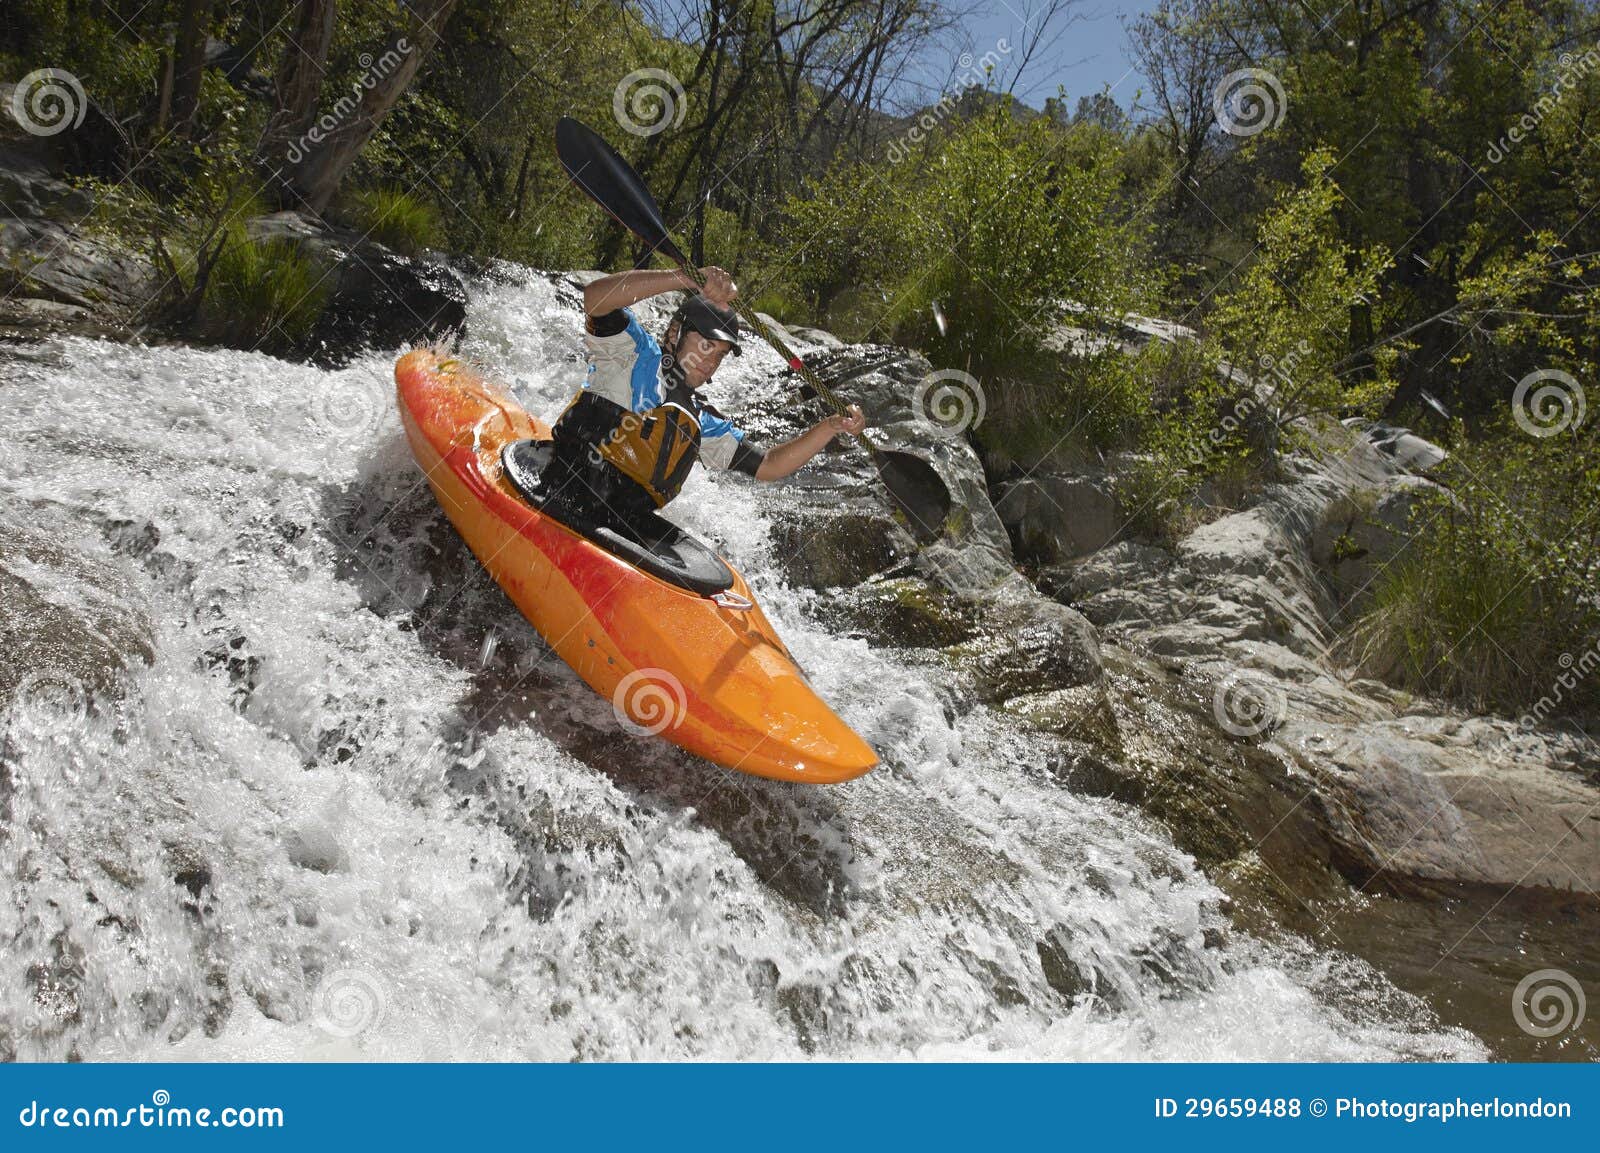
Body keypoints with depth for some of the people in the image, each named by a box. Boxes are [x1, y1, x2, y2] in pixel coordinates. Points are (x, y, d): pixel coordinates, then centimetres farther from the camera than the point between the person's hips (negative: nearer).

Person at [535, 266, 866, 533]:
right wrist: (687, 279, -21)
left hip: (625, 536, 7)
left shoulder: (702, 423, 25)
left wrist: (831, 426, 12)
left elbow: (767, 465, 25)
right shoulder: (635, 352, 8)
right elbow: (596, 297, -12)